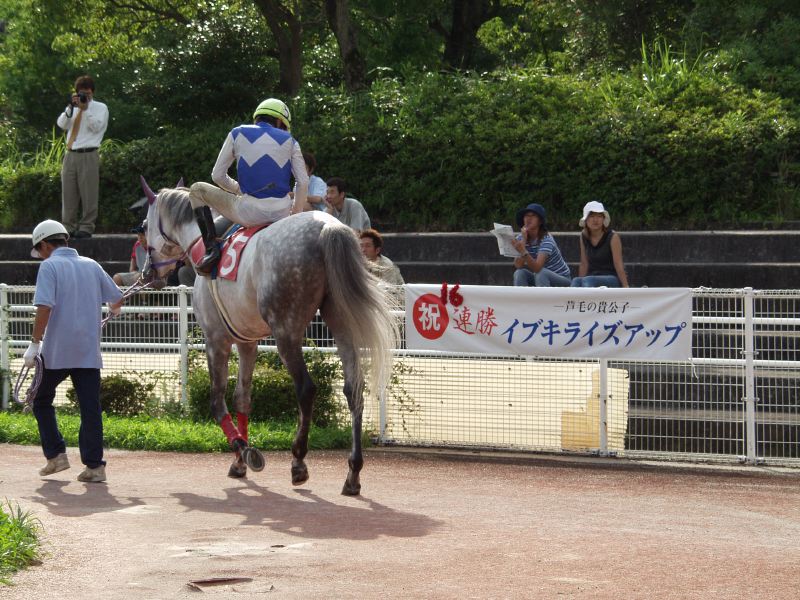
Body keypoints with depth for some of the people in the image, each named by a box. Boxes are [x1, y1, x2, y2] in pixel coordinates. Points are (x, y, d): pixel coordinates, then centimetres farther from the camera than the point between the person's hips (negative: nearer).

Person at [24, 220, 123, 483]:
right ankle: (94, 465, -1)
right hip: (89, 352, 4)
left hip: (56, 352, -4)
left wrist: (35, 343, -13)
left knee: (41, 401, 15)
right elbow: (117, 299, 17)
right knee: (90, 407, 3)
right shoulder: (91, 265, 11)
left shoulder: (50, 266, -5)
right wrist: (114, 309, 41)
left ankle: (56, 454, 10)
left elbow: (45, 307, -17)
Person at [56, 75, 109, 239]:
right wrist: (71, 107, -6)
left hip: (88, 156, -4)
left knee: (88, 193, -6)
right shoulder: (72, 108, 19)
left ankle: (86, 227, -2)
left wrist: (85, 109, -9)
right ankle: (69, 227, 9)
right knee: (68, 193, 3)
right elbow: (61, 124, 4)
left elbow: (96, 127, -7)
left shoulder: (100, 108, 9)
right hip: (70, 155, 4)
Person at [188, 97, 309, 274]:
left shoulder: (237, 134, 8)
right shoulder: (289, 141, 11)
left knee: (197, 190, 19)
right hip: (282, 213, 2)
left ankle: (211, 248, 4)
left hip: (250, 211, -2)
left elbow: (218, 176, 9)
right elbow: (303, 182, 4)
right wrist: (296, 213, 17)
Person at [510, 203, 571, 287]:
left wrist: (524, 251, -54)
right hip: (541, 279, 5)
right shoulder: (520, 238, -6)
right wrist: (524, 240, -27)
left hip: (562, 279, -5)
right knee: (519, 273, -21)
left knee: (540, 273, -34)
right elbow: (518, 265, -20)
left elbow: (537, 267, -37)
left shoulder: (546, 240, -23)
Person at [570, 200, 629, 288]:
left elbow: (618, 265, -11)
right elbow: (584, 264, 11)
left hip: (612, 280, -4)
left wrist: (626, 288, -15)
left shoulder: (612, 237, -9)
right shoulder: (584, 236, 6)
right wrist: (580, 285, 6)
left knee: (588, 280, -34)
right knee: (576, 281, -29)